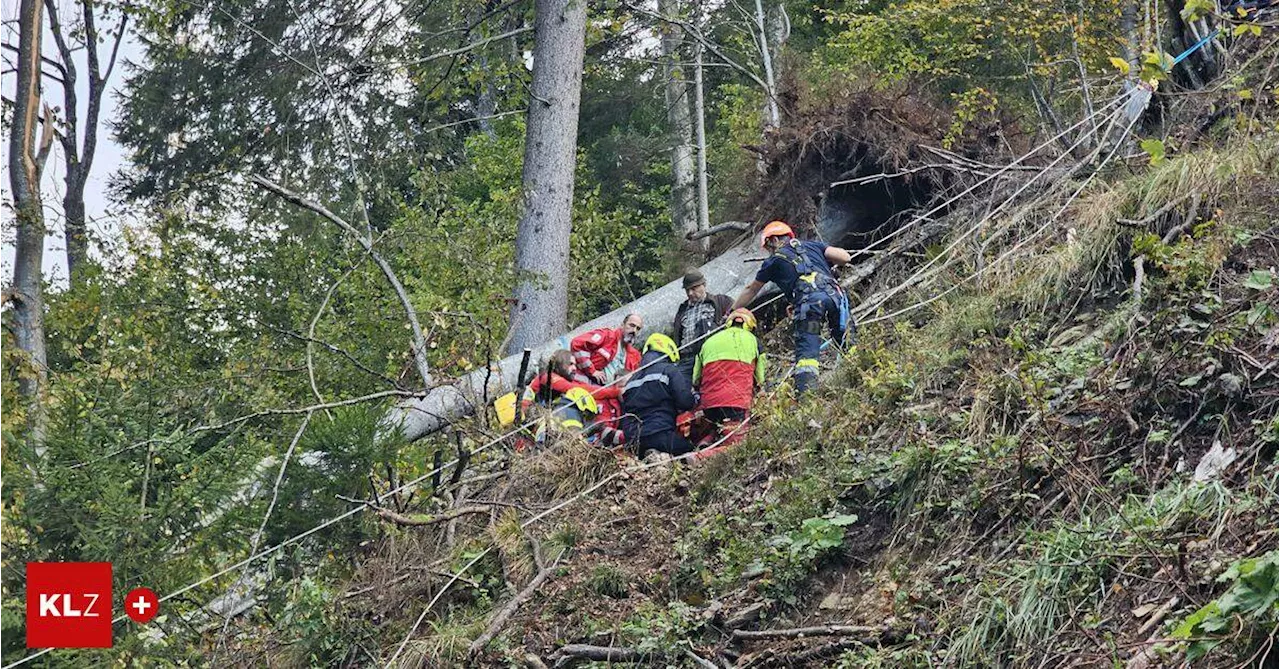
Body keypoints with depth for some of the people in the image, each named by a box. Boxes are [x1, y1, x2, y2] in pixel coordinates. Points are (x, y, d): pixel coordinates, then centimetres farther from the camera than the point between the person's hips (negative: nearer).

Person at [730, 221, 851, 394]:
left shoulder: (774, 261, 24)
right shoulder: (811, 246, 30)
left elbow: (751, 290, 35)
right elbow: (845, 257, 19)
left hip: (809, 300, -3)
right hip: (834, 294, 3)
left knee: (806, 351, -12)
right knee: (846, 342, 13)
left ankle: (805, 392, -28)